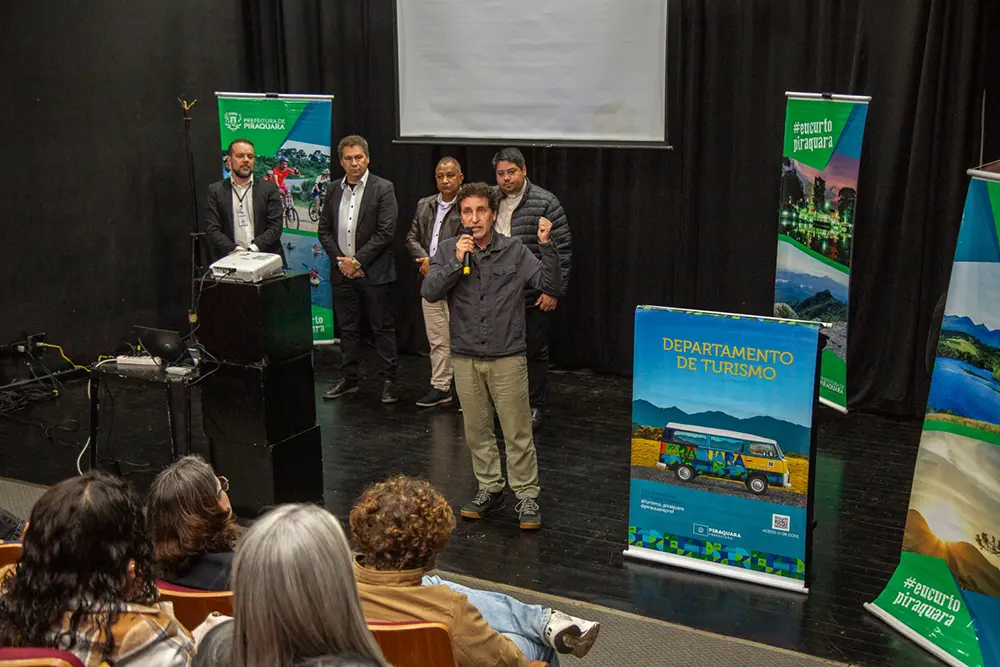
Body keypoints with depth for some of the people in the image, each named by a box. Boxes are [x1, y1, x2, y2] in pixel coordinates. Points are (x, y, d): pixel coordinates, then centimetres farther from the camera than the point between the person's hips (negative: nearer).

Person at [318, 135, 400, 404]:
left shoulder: (383, 188, -6)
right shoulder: (334, 190, 9)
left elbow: (385, 232, -12)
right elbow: (324, 229, 10)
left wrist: (357, 261, -13)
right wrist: (340, 260, -4)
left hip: (373, 271, -5)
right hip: (342, 272, 5)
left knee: (383, 328, 3)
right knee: (347, 328, 13)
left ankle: (389, 380, 11)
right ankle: (348, 379, 24)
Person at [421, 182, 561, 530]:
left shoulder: (514, 251, -3)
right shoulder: (448, 250, 2)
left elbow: (550, 285, -9)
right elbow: (429, 292, -9)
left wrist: (546, 245, -21)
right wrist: (456, 262, -18)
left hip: (507, 356, -2)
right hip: (465, 357, 2)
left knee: (518, 431, 1)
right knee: (477, 430, 13)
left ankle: (527, 495, 12)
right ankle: (490, 488, 29)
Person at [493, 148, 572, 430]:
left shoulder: (545, 203, -7)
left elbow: (562, 250, -7)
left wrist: (554, 291, -11)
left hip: (534, 297, -4)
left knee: (535, 352, 7)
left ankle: (534, 407, 20)